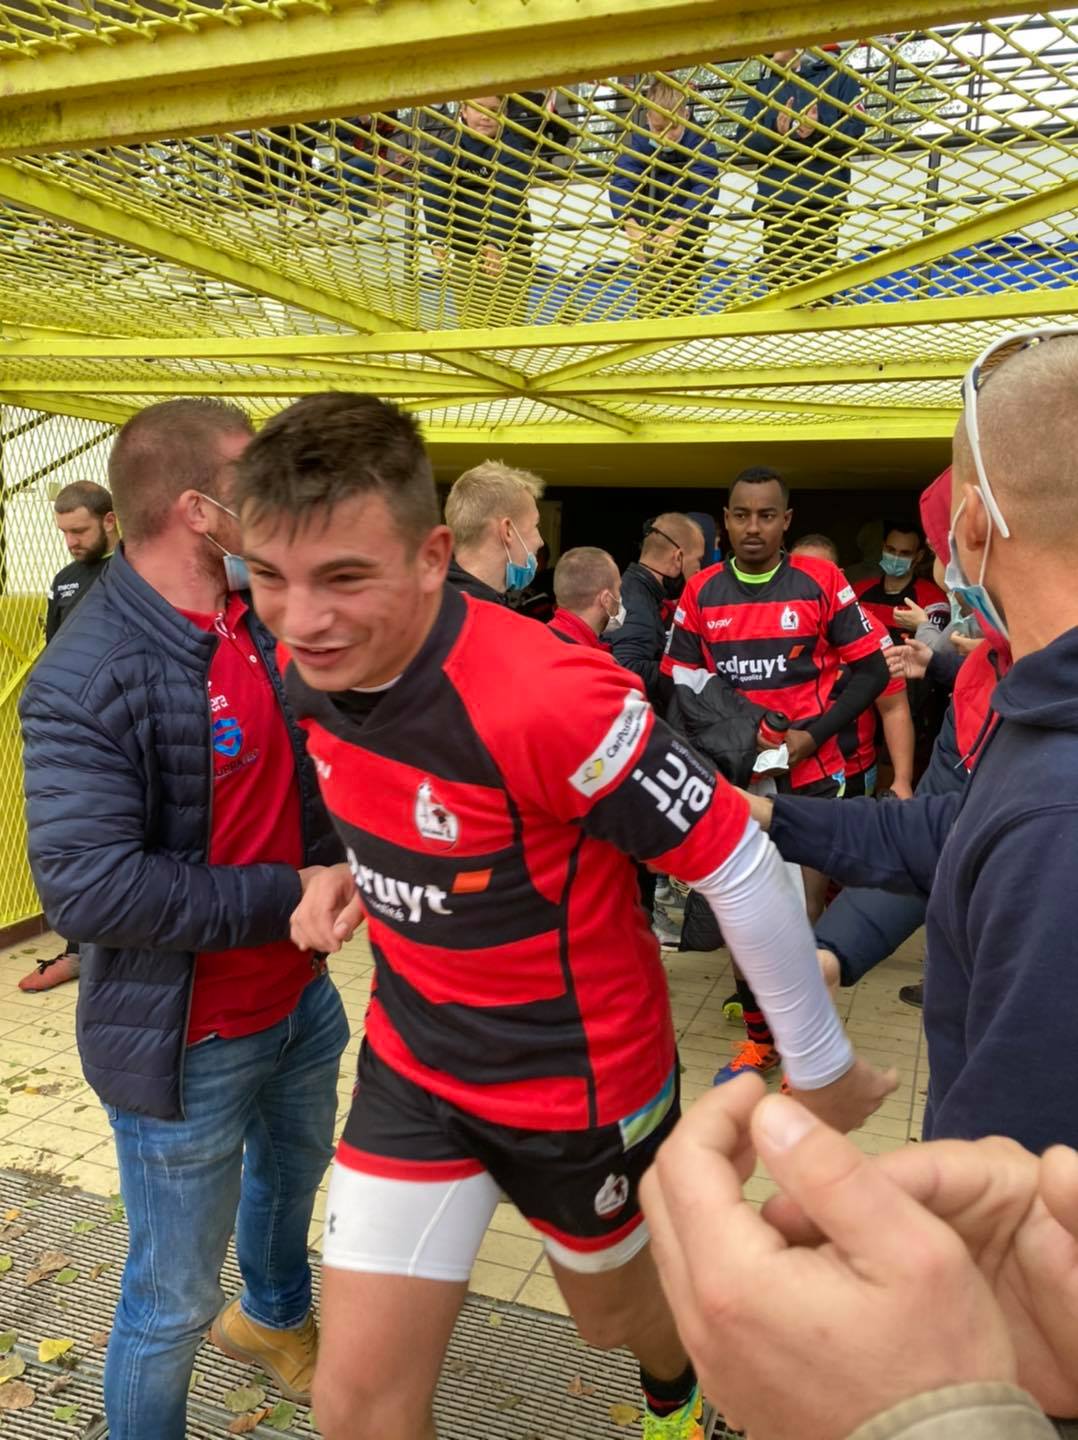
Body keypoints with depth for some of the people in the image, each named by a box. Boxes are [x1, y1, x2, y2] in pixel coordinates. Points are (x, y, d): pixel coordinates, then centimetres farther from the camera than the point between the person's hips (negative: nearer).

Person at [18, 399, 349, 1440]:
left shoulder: (263, 620, -2)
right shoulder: (87, 679, -25)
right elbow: (86, 886, -29)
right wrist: (288, 894, -24)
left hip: (301, 999, 8)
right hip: (186, 1041, -8)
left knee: (293, 1170, 32)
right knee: (175, 1298, 9)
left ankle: (274, 1316, 62)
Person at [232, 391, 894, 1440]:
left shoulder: (545, 697, -34)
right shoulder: (309, 667, -10)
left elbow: (740, 870, -24)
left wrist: (821, 1065, -12)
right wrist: (351, 867, -7)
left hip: (581, 1079, -4)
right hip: (412, 1067, 5)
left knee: (611, 1307, 25)